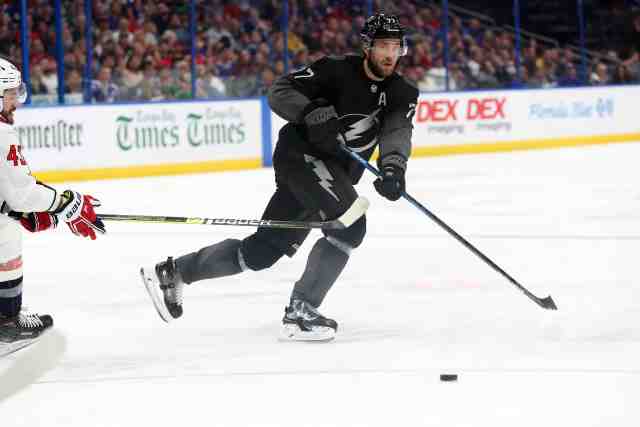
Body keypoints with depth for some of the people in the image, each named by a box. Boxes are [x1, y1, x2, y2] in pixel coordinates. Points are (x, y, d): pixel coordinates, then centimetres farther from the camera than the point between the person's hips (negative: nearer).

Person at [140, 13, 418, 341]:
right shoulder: (336, 71, -10)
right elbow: (279, 91, -11)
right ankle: (299, 313, -23)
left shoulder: (401, 94, 2)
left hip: (336, 177, 7)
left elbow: (397, 132, -15)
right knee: (349, 224, -27)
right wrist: (311, 113, -30)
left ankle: (173, 272, 24)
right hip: (301, 154, -7)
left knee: (263, 250, 9)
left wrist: (393, 169, -35)